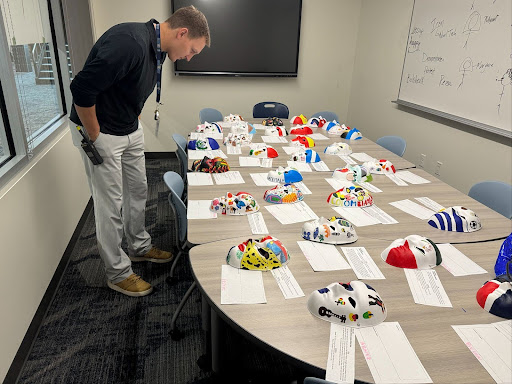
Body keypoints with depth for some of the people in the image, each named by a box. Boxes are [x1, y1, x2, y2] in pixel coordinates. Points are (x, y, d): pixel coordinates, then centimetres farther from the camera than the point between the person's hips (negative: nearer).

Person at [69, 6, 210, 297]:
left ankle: (139, 247, 39)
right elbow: (82, 89, -29)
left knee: (138, 191, 18)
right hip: (101, 133, -9)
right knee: (111, 207, 2)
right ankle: (118, 274, 19)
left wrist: (134, 122, 13)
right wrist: (95, 139, -19)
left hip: (130, 131, 9)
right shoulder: (129, 42, -29)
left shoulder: (156, 49, 3)